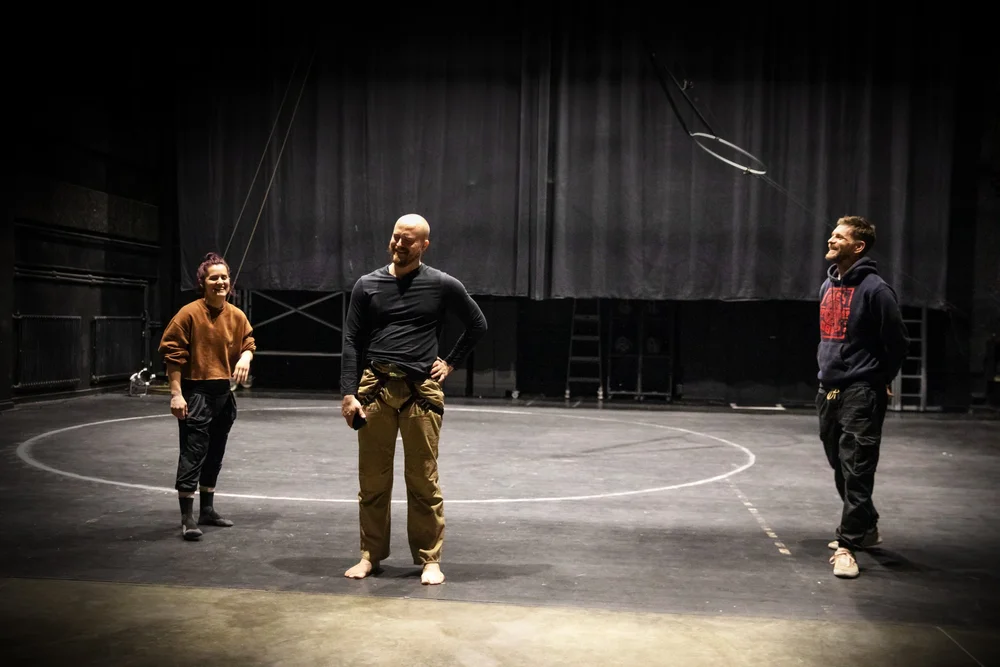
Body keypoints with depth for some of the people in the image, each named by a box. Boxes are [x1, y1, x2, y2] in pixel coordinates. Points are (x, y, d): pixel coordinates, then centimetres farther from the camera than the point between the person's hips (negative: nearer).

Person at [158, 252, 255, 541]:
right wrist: (176, 394, -15)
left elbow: (248, 341, 16)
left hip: (225, 393, 6)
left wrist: (246, 356, -9)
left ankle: (207, 510, 28)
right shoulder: (189, 313, -12)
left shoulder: (237, 316, 4)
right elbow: (173, 353, -11)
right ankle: (187, 517, 0)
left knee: (215, 454, 15)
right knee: (192, 454, -6)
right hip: (196, 392, -6)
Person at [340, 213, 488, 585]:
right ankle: (370, 555, 21)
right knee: (372, 479, 7)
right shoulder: (368, 285, 7)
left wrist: (451, 362, 8)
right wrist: (349, 393, -3)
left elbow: (478, 325, 15)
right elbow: (351, 342, 5)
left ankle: (429, 560, 13)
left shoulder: (443, 285, 4)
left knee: (423, 481, 2)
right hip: (374, 387, 2)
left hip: (421, 389, -1)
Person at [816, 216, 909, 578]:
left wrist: (878, 381, 1)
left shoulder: (874, 289, -12)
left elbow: (897, 342, -8)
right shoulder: (827, 286, 12)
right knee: (841, 469, 16)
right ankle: (866, 527, 33)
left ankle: (847, 545, -2)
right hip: (828, 392, 8)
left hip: (860, 395, -8)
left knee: (856, 472, -7)